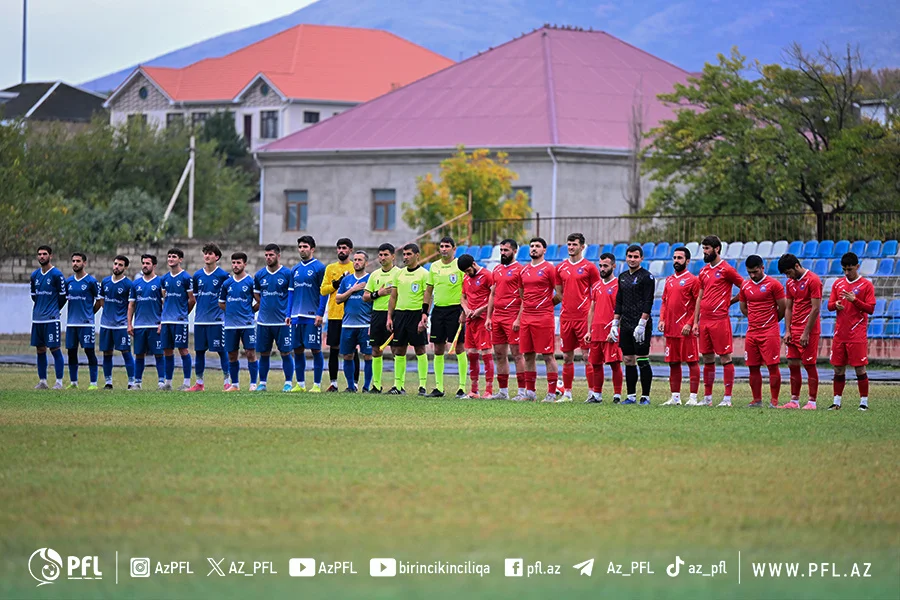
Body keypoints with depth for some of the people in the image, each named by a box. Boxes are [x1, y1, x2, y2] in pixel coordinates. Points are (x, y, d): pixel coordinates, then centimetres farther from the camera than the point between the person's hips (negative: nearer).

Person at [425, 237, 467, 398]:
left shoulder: (460, 265, -4)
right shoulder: (434, 266, 12)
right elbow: (429, 291, 17)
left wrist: (464, 312, -15)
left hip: (455, 308, -5)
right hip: (438, 309, 5)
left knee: (459, 348, -4)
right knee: (438, 350, 6)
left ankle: (462, 387, -2)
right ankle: (438, 387, 10)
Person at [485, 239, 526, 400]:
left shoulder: (519, 270, -6)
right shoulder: (496, 270, 17)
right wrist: (488, 317, 14)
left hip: (512, 318, -8)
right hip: (497, 317, 8)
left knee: (517, 354, -7)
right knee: (499, 355, 9)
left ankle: (522, 392, -5)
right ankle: (503, 391, 15)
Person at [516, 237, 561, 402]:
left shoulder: (549, 269, -5)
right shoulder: (524, 270, 15)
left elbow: (560, 295, -4)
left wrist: (545, 306, 2)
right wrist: (518, 318, 15)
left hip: (544, 318, -7)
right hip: (526, 318, 7)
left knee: (548, 356, -4)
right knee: (528, 356, 9)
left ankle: (552, 393, -2)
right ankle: (530, 392, 15)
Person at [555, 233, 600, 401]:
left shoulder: (589, 267, -2)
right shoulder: (561, 267, 11)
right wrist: (568, 304, 9)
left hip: (584, 317, -5)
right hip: (566, 317, 5)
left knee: (587, 356, -6)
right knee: (567, 357, 8)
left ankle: (592, 392, -2)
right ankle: (567, 392, 14)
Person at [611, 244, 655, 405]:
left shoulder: (646, 277, -6)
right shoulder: (623, 277, 16)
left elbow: (648, 303, -12)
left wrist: (641, 324, -18)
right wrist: (615, 324, 14)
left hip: (641, 326, -7)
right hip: (626, 325, 7)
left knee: (642, 361, -5)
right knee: (628, 361, 7)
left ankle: (645, 396, -1)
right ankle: (631, 396, 12)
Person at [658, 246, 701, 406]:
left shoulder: (693, 280, -5)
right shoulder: (669, 280, 16)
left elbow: (699, 305, -9)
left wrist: (690, 324, -17)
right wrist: (662, 319, 4)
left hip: (686, 330, -7)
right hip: (670, 329, 7)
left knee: (692, 362, -4)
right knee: (673, 363, 9)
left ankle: (693, 397, -4)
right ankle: (675, 397, 14)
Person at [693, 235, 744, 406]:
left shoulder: (726, 269, -6)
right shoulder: (704, 271, 15)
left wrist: (729, 302, 0)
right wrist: (695, 321, 14)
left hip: (720, 320, -7)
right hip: (704, 320, 7)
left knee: (725, 358, -4)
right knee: (707, 359, 10)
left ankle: (727, 398, -3)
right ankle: (707, 398, 15)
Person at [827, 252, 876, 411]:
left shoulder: (866, 285, -3)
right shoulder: (838, 284, 11)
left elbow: (870, 309, -7)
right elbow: (830, 305, 12)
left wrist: (854, 300, -19)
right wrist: (836, 305, -12)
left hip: (857, 335, -4)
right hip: (840, 334, 4)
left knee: (860, 368, -4)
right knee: (838, 369, 7)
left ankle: (864, 402, 3)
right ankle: (837, 401, 14)